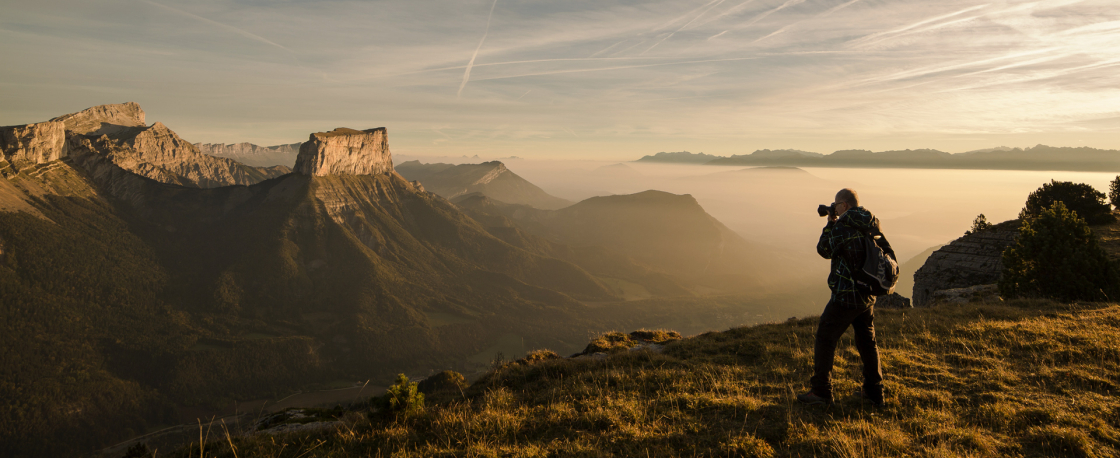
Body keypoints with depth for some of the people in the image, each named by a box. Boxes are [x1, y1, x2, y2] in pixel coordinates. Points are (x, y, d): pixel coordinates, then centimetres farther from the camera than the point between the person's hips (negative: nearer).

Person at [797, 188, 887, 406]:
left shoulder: (841, 226, -16)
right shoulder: (872, 225, 5)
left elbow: (824, 250, -3)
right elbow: (888, 253, 12)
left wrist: (830, 223, 5)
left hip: (846, 296, -8)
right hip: (868, 296, 8)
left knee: (825, 339, 1)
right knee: (867, 342, 17)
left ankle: (821, 392, 4)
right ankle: (873, 392, 24)